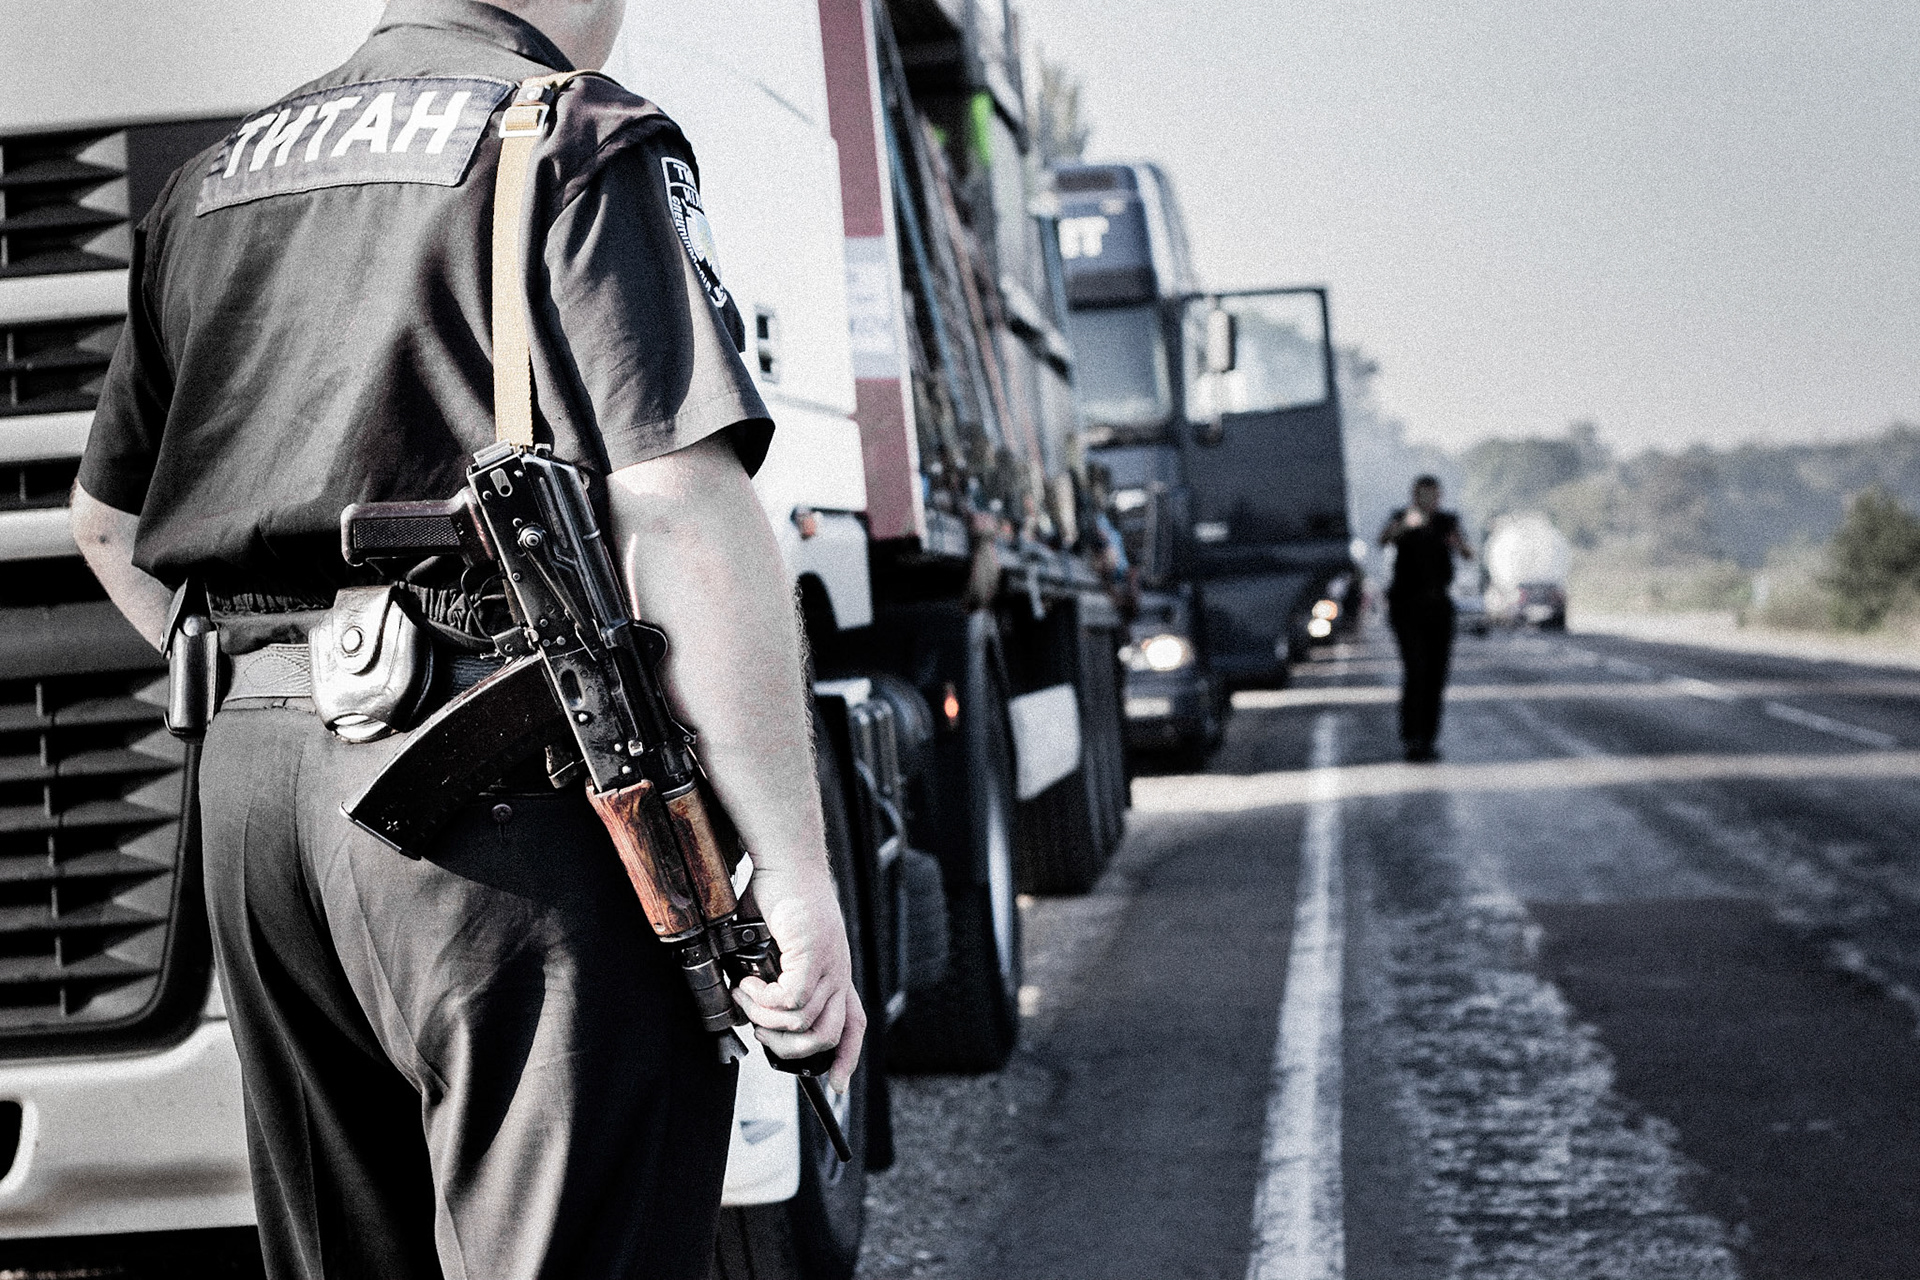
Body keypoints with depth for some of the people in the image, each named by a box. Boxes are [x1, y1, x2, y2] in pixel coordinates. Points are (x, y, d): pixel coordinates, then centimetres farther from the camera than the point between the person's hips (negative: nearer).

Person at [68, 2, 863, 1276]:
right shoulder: (580, 142, -5)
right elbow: (687, 520, -17)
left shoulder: (218, 180, 19)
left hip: (251, 784, 8)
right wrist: (796, 877, -17)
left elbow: (109, 521, 28)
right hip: (507, 790, -8)